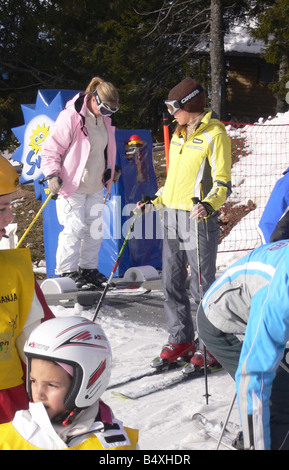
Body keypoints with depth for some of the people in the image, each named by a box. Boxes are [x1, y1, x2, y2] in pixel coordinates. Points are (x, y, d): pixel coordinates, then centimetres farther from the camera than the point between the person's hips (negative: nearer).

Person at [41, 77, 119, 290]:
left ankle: (88, 269, 23)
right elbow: (51, 149, -13)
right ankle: (65, 272, 2)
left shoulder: (104, 119, 8)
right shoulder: (70, 117, -16)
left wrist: (110, 169, 23)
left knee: (95, 229, 10)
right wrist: (52, 174, -22)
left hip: (95, 186, 8)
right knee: (75, 228, -9)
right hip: (72, 185, -8)